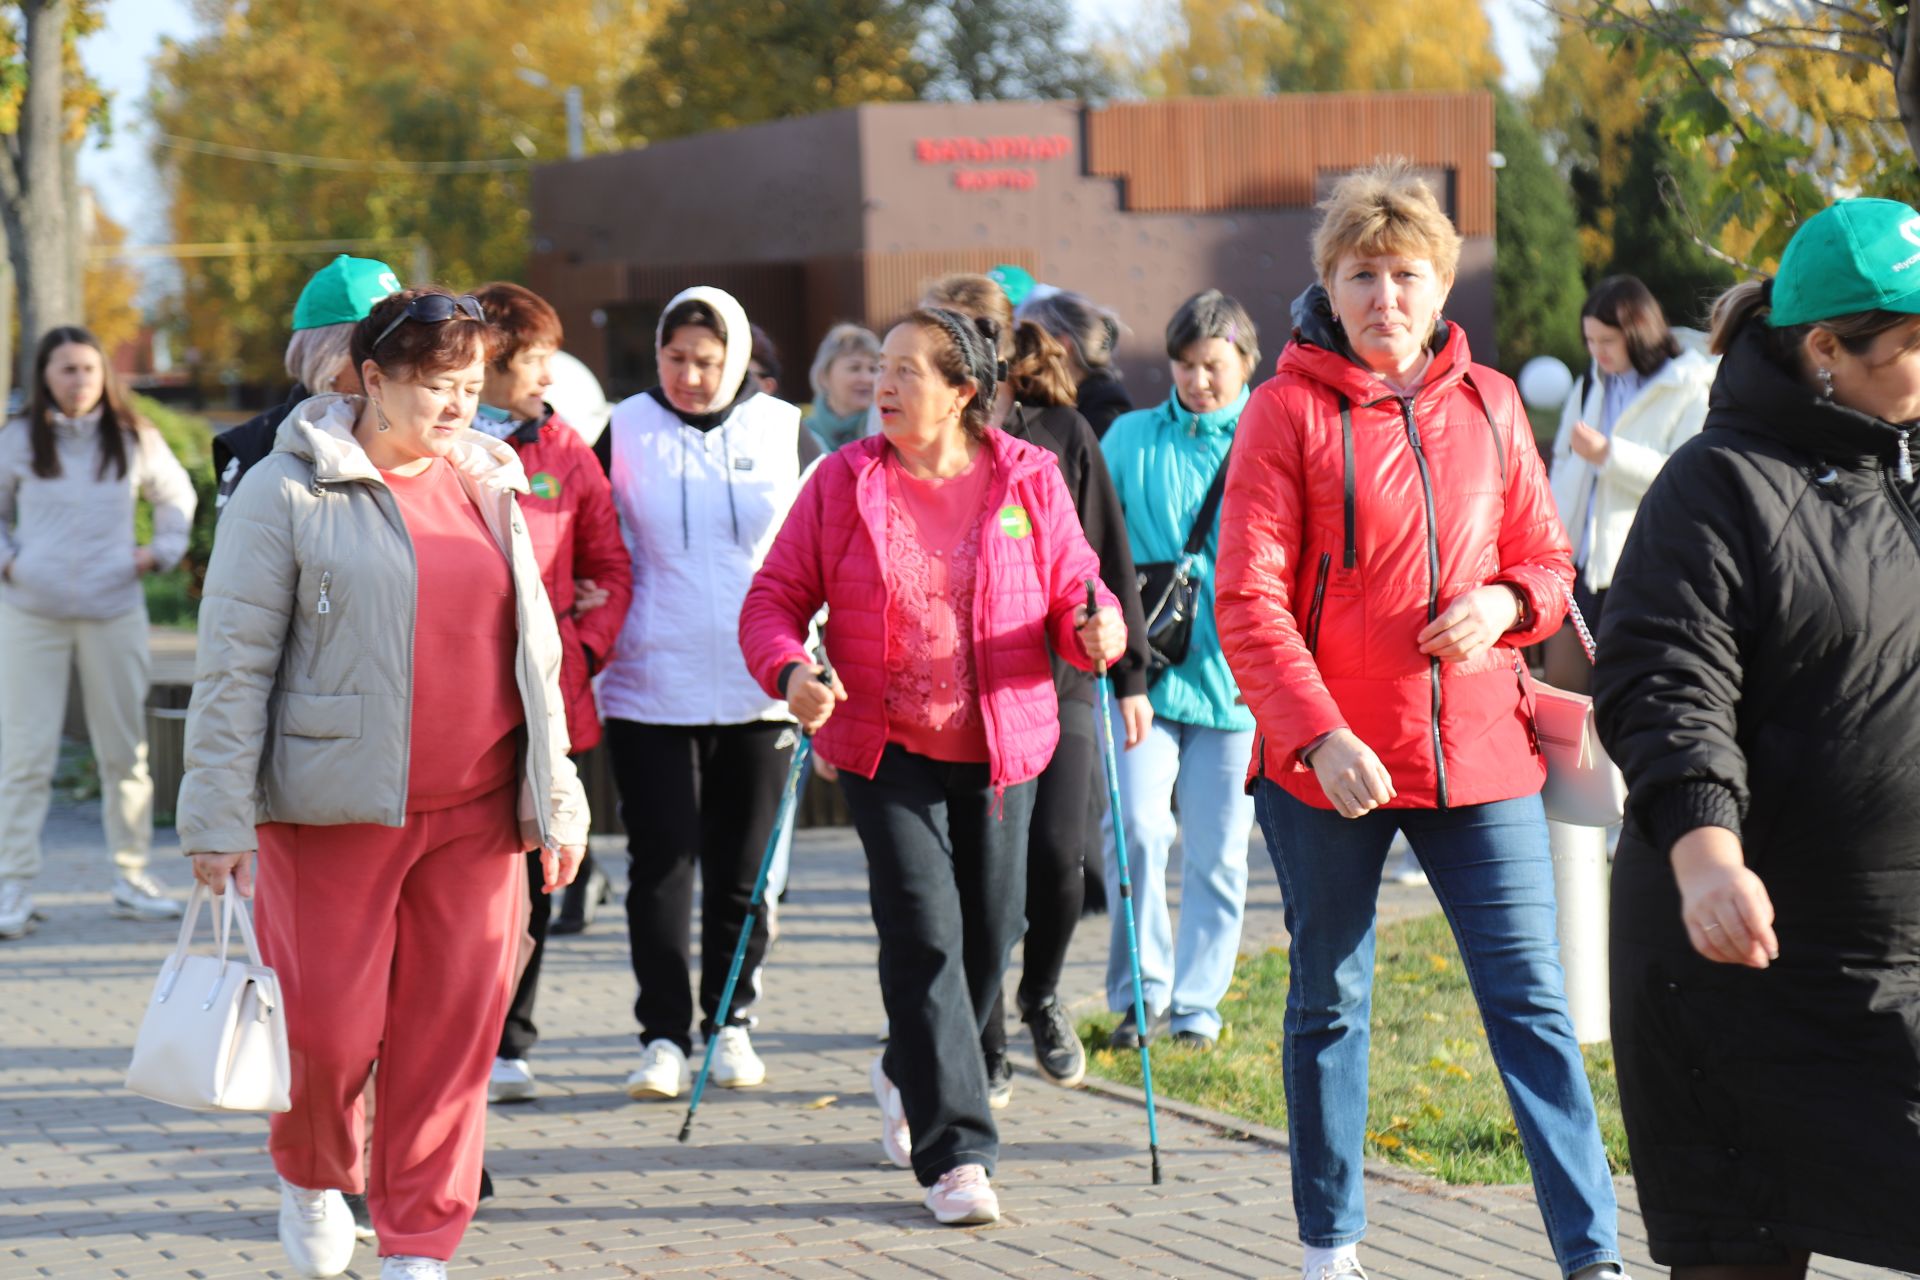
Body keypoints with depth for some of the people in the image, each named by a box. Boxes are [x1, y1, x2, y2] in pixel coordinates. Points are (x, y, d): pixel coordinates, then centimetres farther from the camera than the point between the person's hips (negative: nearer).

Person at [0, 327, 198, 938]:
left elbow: (177, 495, 22)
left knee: (126, 751, 6)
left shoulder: (135, 440, 6)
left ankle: (131, 879, 16)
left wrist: (160, 551, 8)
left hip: (114, 610, 2)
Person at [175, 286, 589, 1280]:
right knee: (329, 1022, -3)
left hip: (476, 808, 4)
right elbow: (232, 665, -4)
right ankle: (312, 1177, 28)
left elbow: (534, 651, 19)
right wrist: (220, 818, -8)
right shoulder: (287, 491, -3)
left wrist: (556, 797, 16)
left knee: (452, 1030, 3)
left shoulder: (489, 485, 13)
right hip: (335, 812, -4)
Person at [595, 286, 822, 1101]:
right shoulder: (623, 433, 2)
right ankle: (663, 1035, 1)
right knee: (662, 864, -4)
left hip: (757, 690, 1)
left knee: (744, 867, 8)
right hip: (650, 689, -1)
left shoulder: (785, 434, 4)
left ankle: (732, 1023, 19)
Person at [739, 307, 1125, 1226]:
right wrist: (789, 670, -20)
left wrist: (1098, 632, -18)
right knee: (924, 933, -12)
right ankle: (954, 1152, -9)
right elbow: (775, 597, 0)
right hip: (885, 745, -2)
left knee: (987, 937, 11)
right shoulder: (844, 482, -2)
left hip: (999, 745, 2)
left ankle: (908, 1075, 40)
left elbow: (1075, 592, 5)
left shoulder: (1029, 479, 0)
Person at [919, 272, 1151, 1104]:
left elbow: (1108, 558, 6)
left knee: (1056, 855, -10)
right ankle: (985, 1055, 13)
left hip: (1057, 673, 0)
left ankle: (1040, 996, 20)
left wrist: (1130, 675, 5)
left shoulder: (1062, 434, 1)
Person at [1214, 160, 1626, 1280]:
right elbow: (1249, 602, -9)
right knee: (1331, 1004, 10)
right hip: (1328, 761, -2)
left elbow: (1547, 558, 16)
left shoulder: (1488, 403, 7)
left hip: (1479, 756, 2)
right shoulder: (1291, 409, -4)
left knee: (1533, 1002, -4)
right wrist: (1320, 735, -21)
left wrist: (1507, 604, -8)